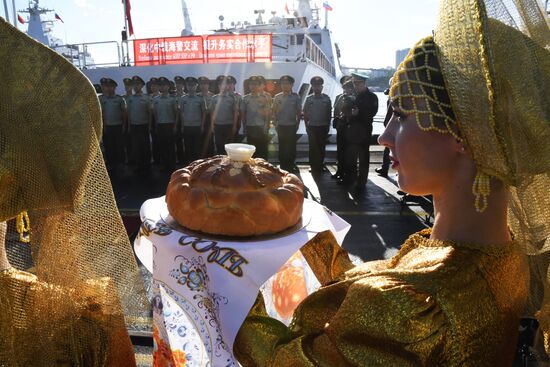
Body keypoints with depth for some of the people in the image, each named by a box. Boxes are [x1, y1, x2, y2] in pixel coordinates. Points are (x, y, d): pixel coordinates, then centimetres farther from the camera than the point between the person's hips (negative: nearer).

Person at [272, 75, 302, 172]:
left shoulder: (296, 97, -1)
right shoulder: (277, 97, 3)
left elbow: (299, 112, 3)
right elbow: (274, 112, 8)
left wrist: (297, 124, -1)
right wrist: (275, 123, 1)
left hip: (292, 125, -1)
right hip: (281, 126, 1)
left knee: (291, 146, 4)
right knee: (282, 146, 5)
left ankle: (291, 165, 16)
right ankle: (283, 166, 15)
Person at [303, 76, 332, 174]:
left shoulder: (326, 98, 0)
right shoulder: (309, 99, 1)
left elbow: (329, 113, 4)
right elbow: (305, 113, 6)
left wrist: (328, 125, 1)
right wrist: (306, 125, 1)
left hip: (323, 126, 0)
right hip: (312, 126, 0)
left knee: (322, 147, 5)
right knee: (312, 147, 3)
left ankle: (320, 165, 16)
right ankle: (313, 166, 11)